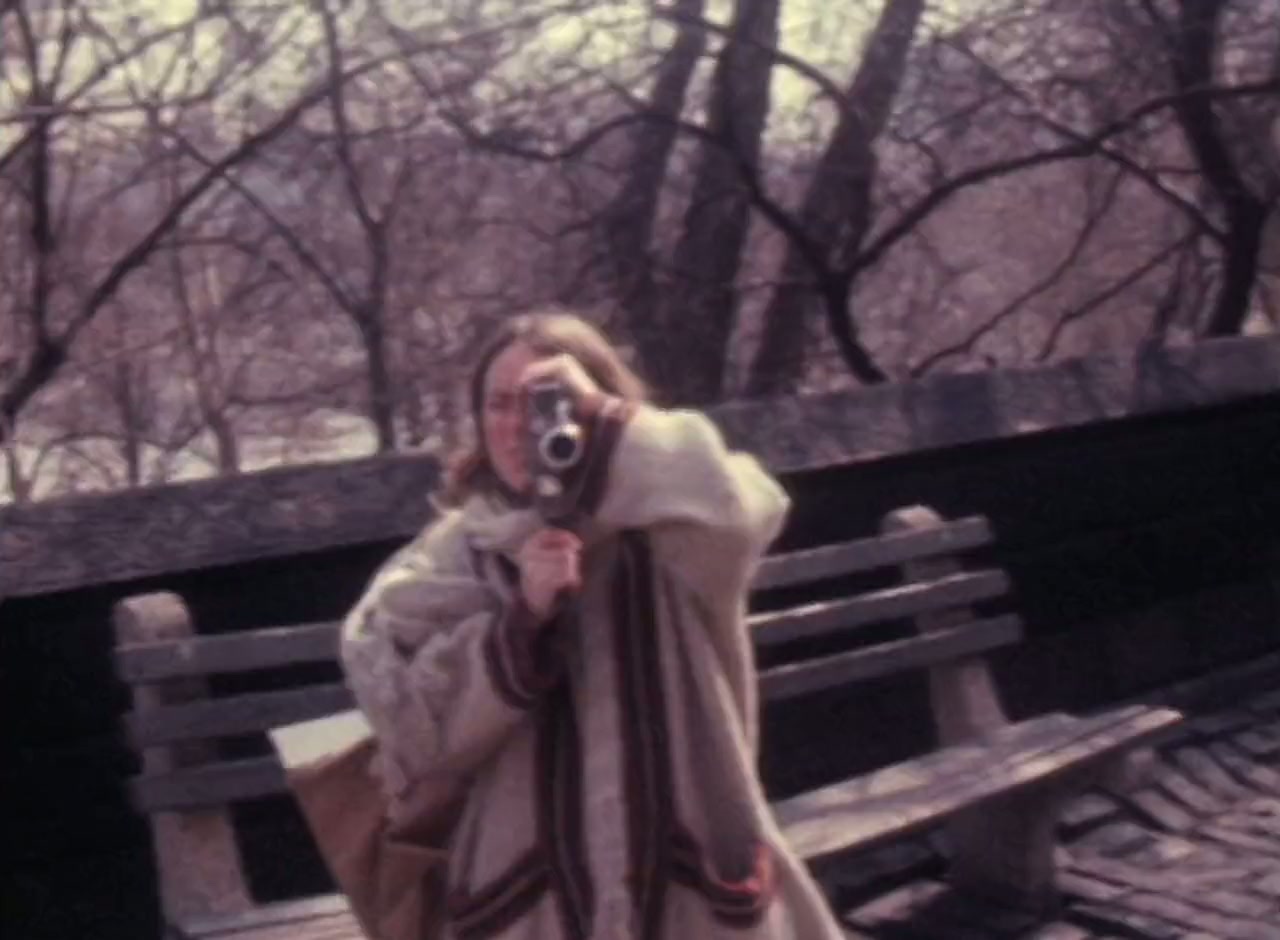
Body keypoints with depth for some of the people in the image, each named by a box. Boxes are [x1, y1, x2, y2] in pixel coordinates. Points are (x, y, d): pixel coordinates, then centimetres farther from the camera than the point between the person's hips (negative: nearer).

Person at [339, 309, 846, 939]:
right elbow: (412, 721, -2)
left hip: (687, 874, -1)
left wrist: (603, 414, -17)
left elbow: (736, 512, -25)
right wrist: (520, 618, -15)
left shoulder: (661, 524, -1)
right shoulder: (457, 555, 5)